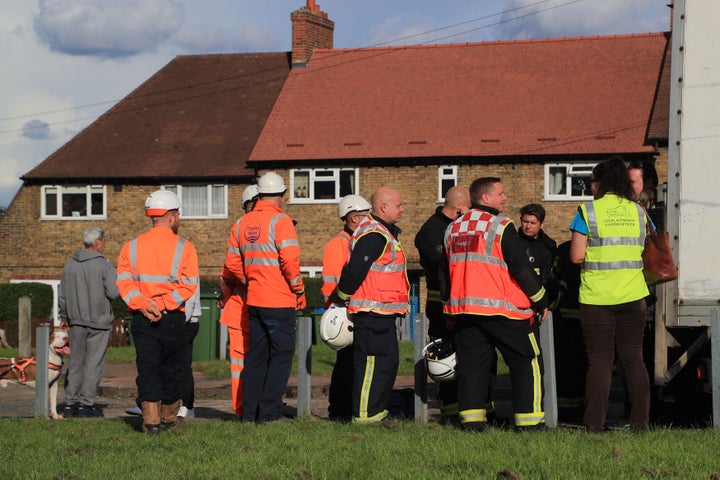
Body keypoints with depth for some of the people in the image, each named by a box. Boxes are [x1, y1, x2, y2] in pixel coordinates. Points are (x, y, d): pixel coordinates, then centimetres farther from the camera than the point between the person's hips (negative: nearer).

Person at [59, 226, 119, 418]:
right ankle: (86, 404, -2)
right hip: (99, 322, -5)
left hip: (76, 320, 5)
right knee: (94, 362, 0)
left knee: (76, 362, 12)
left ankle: (70, 403, 12)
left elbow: (62, 295, 10)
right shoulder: (104, 265, -11)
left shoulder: (69, 264, 6)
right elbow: (113, 292, -15)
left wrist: (64, 317, 21)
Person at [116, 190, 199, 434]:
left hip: (142, 319, 2)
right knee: (172, 369, 13)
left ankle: (151, 420, -8)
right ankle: (169, 419, 23)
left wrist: (143, 305, -13)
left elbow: (124, 281, -5)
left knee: (147, 369, 3)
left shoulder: (132, 246, 7)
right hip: (173, 319, -2)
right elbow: (188, 285, -12)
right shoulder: (184, 247, -2)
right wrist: (163, 304, -15)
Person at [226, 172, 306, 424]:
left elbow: (233, 264, 13)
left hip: (254, 300, 6)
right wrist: (299, 290, -7)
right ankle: (269, 412, -3)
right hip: (280, 302, -6)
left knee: (255, 355, 13)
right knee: (281, 355, 0)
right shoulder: (280, 221, -11)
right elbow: (290, 261, -19)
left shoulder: (244, 223, 9)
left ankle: (250, 411, 15)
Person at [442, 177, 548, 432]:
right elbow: (521, 268, -10)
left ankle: (472, 419, 5)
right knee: (526, 362, 2)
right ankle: (529, 420, -1)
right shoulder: (501, 226, -9)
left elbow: (444, 270, 19)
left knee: (471, 363, 10)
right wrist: (541, 301, 0)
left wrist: (449, 305, 28)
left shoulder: (453, 229, 12)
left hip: (464, 308, 6)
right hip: (502, 309, -6)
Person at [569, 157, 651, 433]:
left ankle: (595, 424, -1)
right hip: (633, 296, 3)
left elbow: (577, 256, -9)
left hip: (596, 298, -3)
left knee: (599, 361, 1)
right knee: (633, 358, 8)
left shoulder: (588, 211, -6)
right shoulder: (638, 211, 6)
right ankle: (640, 422, 8)